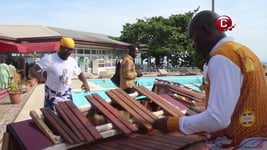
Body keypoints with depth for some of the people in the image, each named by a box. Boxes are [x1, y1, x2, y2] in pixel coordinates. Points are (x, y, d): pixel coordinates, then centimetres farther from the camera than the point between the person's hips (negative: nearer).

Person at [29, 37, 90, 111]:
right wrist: (36, 75, -44)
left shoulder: (72, 62, -2)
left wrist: (85, 82, -9)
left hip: (66, 95, 4)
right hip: (52, 96, -4)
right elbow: (31, 70, -20)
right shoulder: (49, 59, -16)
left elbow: (80, 73, 13)